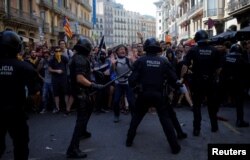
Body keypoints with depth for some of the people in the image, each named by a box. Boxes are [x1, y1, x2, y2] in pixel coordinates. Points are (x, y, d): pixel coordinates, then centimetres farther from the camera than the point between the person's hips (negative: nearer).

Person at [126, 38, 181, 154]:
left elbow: (132, 80, -8)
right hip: (159, 95, 0)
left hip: (144, 94, 0)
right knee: (166, 119, 9)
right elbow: (173, 79, -2)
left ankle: (129, 140, 28)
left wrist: (132, 84, 12)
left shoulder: (140, 61, -6)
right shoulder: (164, 61, -2)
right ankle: (175, 146, 9)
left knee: (136, 117, 19)